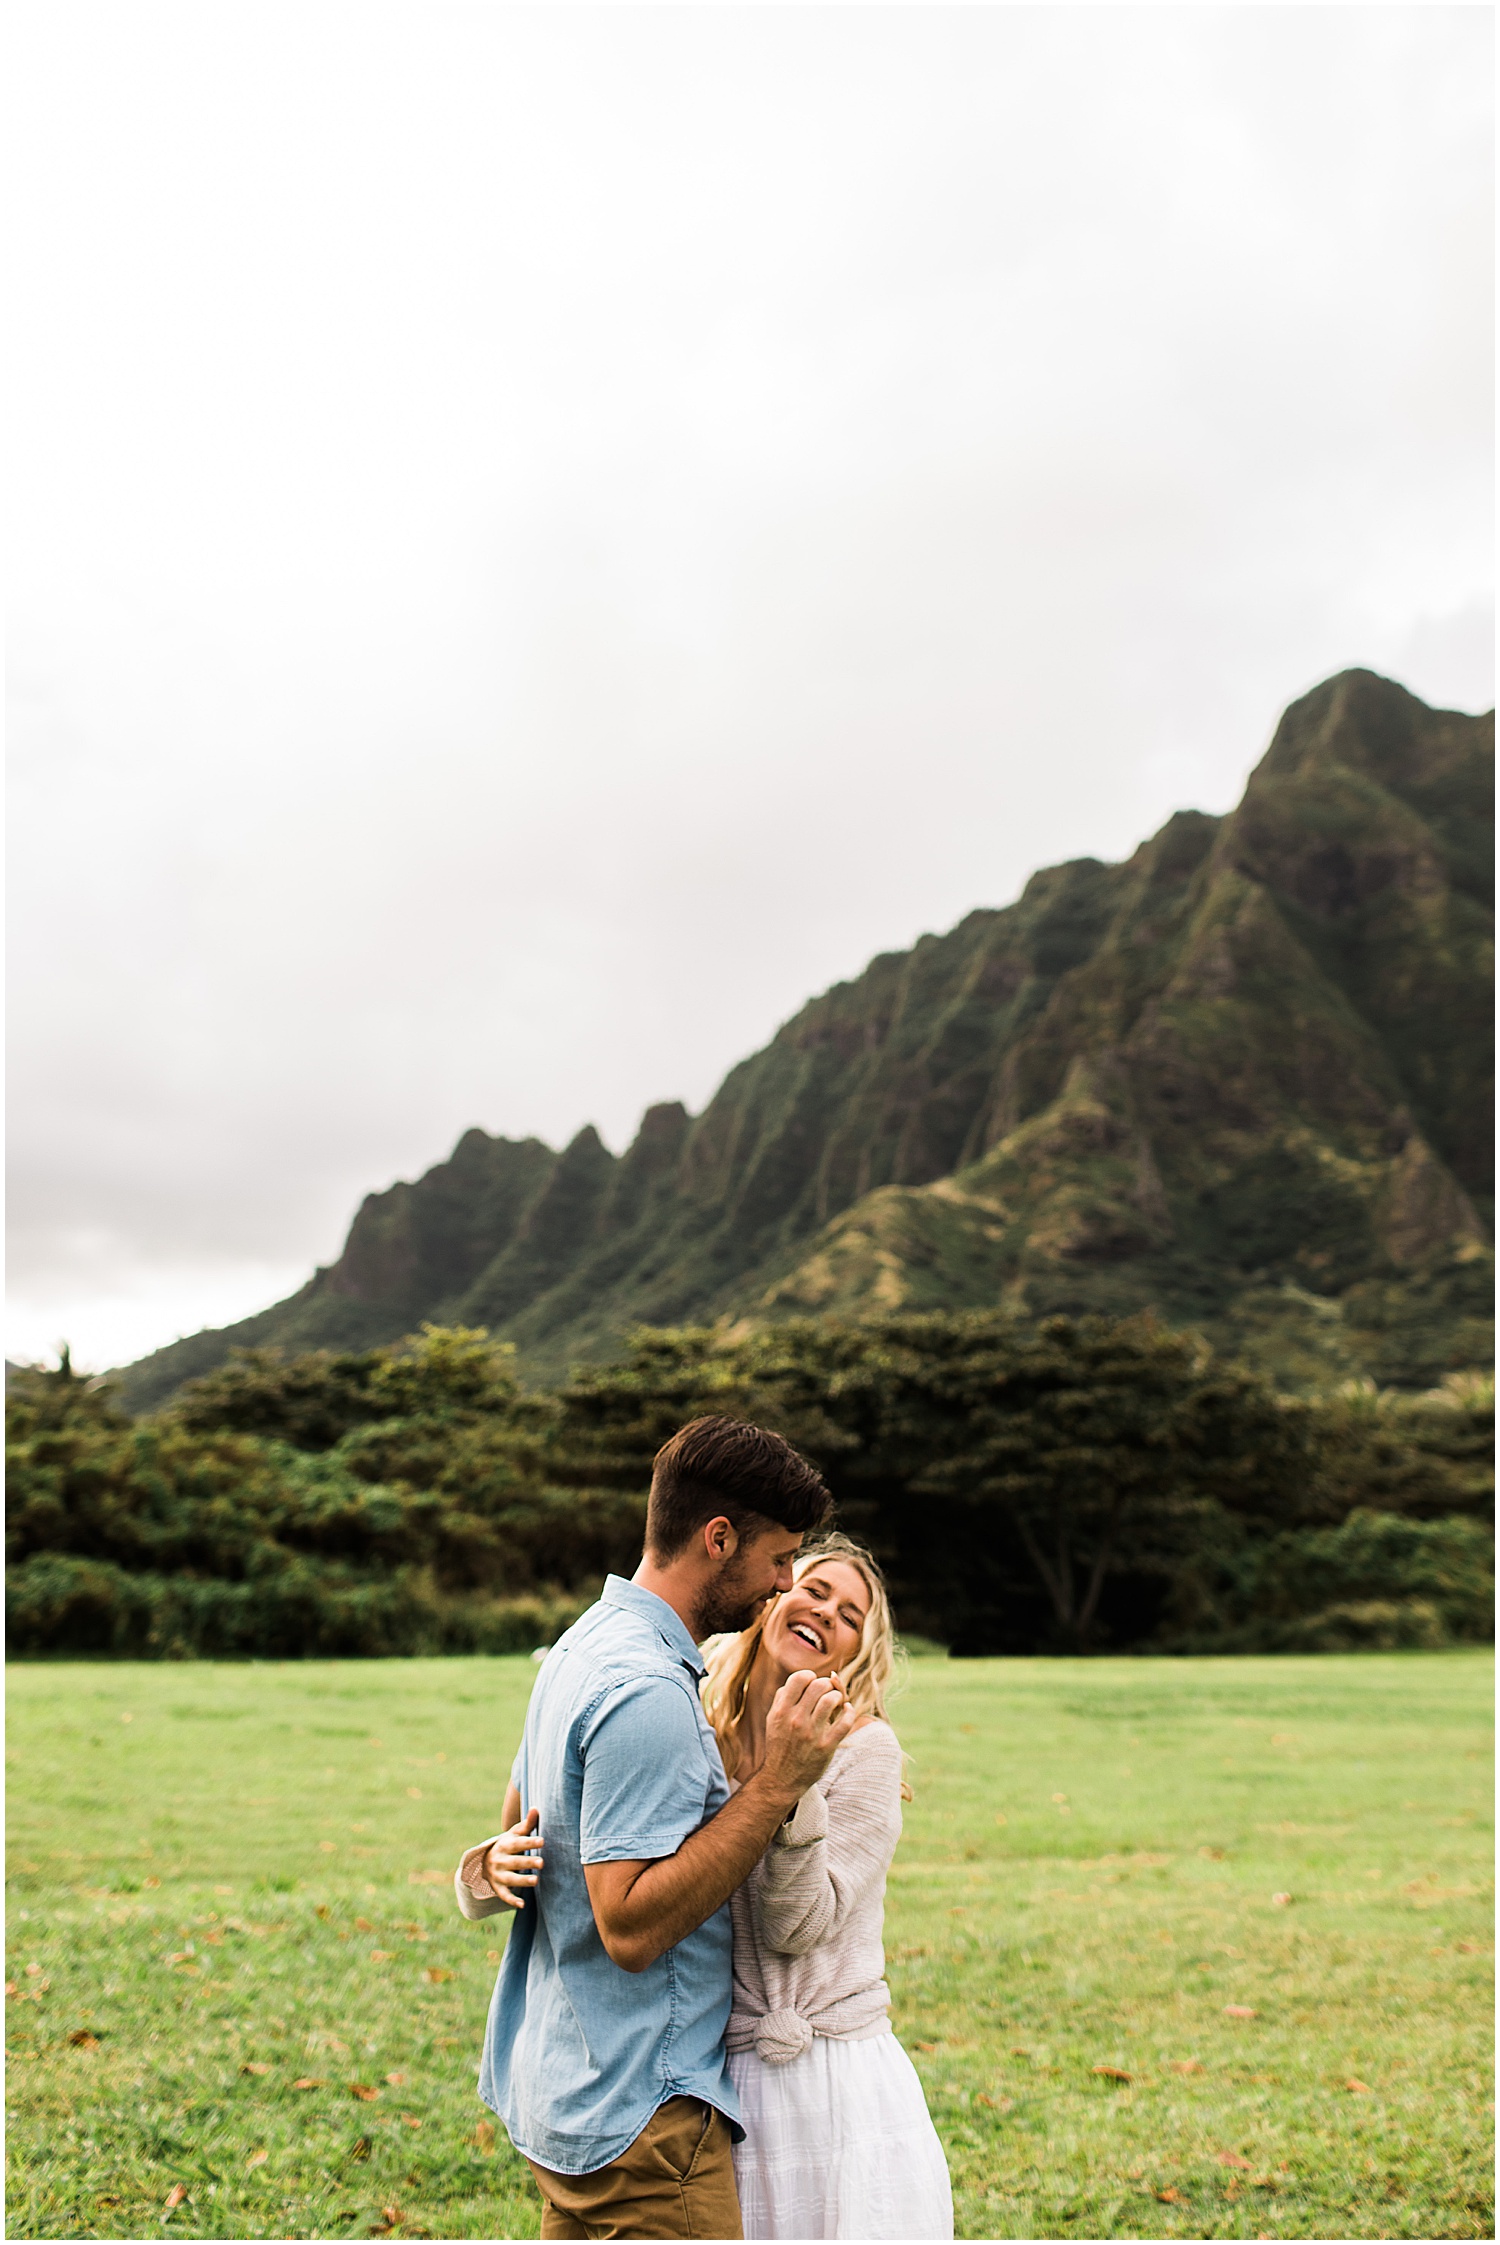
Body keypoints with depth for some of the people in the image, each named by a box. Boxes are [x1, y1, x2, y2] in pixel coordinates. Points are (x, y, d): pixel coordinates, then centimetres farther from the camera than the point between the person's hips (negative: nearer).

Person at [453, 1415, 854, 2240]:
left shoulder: (583, 1646, 11)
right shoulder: (648, 1693, -22)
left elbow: (522, 1822, 22)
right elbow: (631, 1927, -25)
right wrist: (777, 1784, -26)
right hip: (641, 2112, -10)